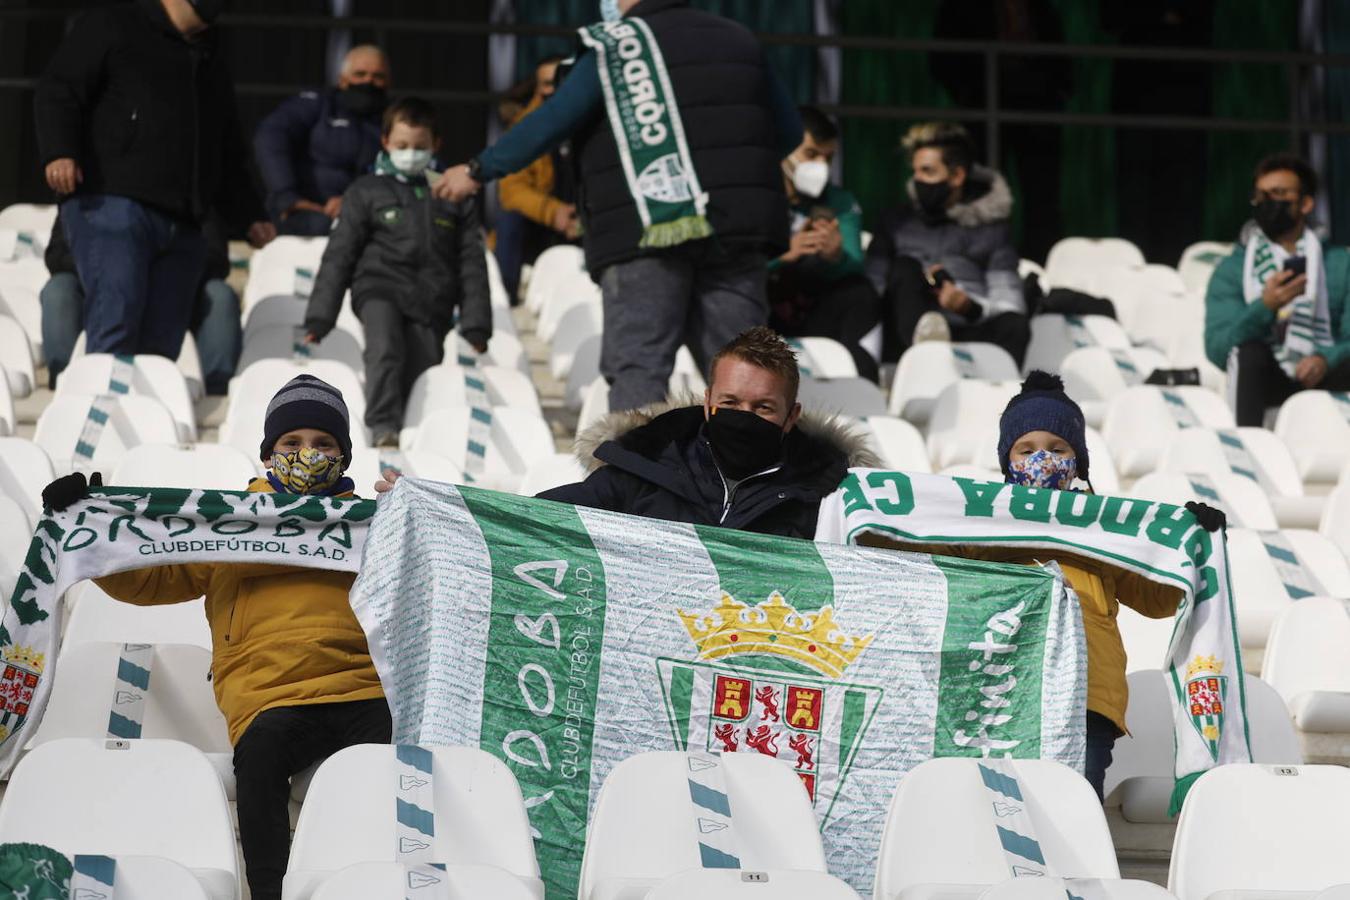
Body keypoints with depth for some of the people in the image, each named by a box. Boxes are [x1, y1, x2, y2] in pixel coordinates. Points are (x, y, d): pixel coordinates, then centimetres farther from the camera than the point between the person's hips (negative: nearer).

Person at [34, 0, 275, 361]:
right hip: (112, 205, -7)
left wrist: (248, 218, 25)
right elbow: (57, 91, -2)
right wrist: (59, 151, -18)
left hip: (181, 230, 7)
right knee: (116, 324, -20)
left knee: (162, 344, -2)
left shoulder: (210, 61, 29)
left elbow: (228, 155, 35)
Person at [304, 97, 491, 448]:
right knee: (385, 351, -29)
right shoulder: (366, 192, 10)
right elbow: (339, 257, 8)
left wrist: (475, 326, 5)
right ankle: (383, 430, -35)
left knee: (419, 380, -8)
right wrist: (319, 318, 0)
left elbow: (472, 264, 13)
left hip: (432, 302, 2)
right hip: (379, 289, -2)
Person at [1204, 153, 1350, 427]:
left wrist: (1327, 360, -22)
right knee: (1250, 352, -32)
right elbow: (1217, 349, -5)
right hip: (1266, 382, 0)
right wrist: (1265, 307, -22)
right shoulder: (1233, 269, 9)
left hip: (1323, 378, 0)